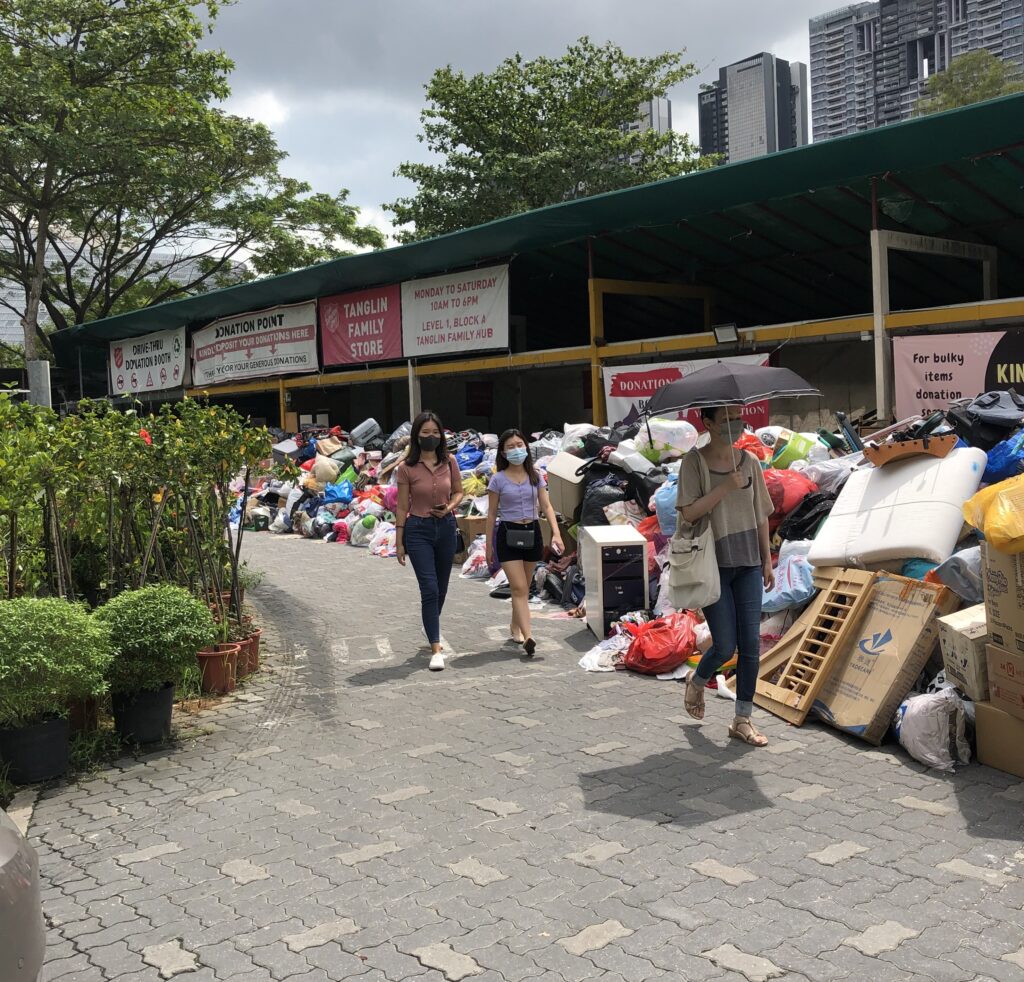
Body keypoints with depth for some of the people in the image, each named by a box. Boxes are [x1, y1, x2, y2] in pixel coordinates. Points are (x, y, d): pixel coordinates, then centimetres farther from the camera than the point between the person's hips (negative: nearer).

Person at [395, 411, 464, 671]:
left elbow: (458, 492, 12)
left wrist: (449, 507, -11)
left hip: (446, 528, 4)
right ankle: (436, 650, -9)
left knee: (440, 588, 17)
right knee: (429, 589, -11)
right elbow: (402, 506, -4)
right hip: (418, 530, -4)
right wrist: (399, 542, -3)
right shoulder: (407, 467, -9)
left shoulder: (449, 462, -1)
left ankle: (432, 629, 42)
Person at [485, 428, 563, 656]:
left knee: (523, 588, 14)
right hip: (509, 534, -3)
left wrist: (556, 533, -13)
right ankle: (528, 637, -20)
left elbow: (546, 506, 1)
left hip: (532, 532, 3)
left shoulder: (535, 475, 4)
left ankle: (515, 626, 34)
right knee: (519, 588, -11)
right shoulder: (498, 480, -4)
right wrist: (489, 546, 2)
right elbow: (492, 514, 1)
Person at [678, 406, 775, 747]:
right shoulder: (695, 461, -6)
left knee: (751, 644, 1)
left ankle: (743, 720, 13)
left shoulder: (749, 461, 6)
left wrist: (767, 560, 12)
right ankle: (697, 683, 30)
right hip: (713, 564, -4)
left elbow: (761, 514, 12)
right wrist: (726, 486, -21)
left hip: (747, 563, 4)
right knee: (725, 646, -3)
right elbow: (689, 512, -15)